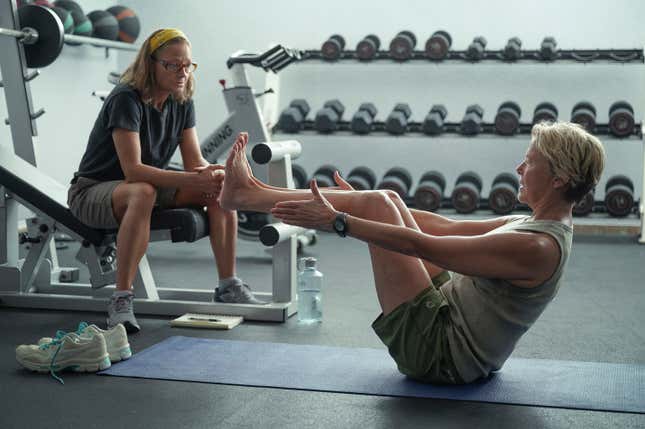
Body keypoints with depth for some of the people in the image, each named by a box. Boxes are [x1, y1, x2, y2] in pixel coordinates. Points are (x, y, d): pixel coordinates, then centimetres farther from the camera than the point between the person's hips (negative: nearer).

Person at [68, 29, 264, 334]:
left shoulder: (182, 103, -1)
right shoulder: (126, 99, -23)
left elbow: (194, 161, -2)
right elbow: (132, 169, -31)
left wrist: (212, 174, -26)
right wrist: (195, 180, -38)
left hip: (150, 185, 7)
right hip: (92, 192, -7)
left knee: (222, 188, -13)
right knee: (142, 193, -41)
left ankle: (228, 285, -7)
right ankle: (121, 299, -35)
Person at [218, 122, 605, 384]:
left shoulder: (535, 247, -25)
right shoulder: (540, 225, 5)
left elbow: (421, 245, -25)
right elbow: (447, 227, 10)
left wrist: (337, 220, -20)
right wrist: (362, 203, 13)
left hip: (439, 351, -9)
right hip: (451, 312, 9)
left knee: (379, 203, -10)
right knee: (385, 200, 6)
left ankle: (246, 197, 2)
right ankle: (255, 194, 13)